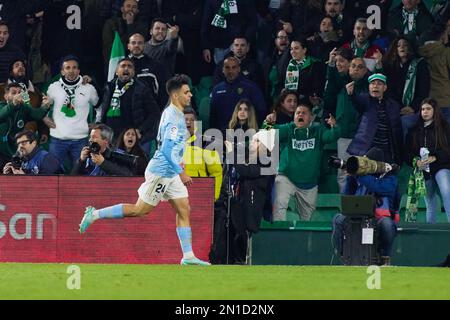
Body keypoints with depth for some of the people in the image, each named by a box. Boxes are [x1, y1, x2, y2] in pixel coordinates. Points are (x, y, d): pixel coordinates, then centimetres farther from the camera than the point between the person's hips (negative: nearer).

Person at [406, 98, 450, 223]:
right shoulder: (415, 130, 13)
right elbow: (409, 151, 12)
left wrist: (434, 158, -18)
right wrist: (415, 161, -9)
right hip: (424, 170, 5)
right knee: (430, 205, 11)